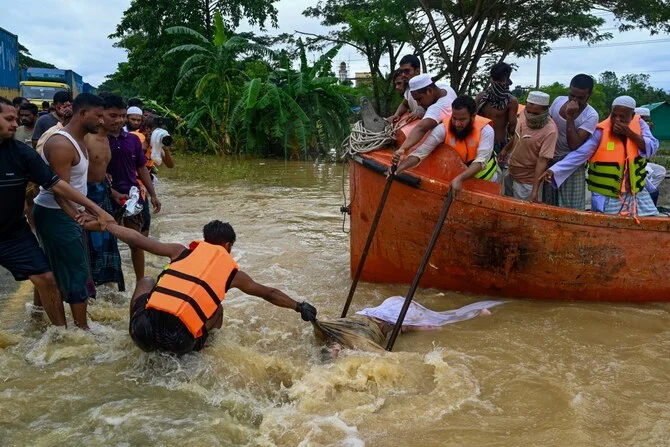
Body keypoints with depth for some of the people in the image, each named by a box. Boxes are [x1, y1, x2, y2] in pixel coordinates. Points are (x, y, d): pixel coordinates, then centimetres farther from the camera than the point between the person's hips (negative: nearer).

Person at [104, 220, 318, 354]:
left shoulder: (181, 251, 15)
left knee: (146, 282, 32)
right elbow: (270, 294, 25)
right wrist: (300, 307, 39)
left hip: (143, 329, 1)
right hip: (179, 344, 0)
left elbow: (137, 239, 18)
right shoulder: (233, 272, 14)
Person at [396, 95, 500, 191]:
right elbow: (422, 151, -32)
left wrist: (459, 178, -53)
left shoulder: (486, 130, -29)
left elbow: (480, 162, -36)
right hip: (457, 173, 1)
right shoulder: (444, 128, -26)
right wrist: (398, 169, -47)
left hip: (484, 174, 0)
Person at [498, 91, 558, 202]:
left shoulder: (550, 131, -28)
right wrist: (506, 149, 22)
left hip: (528, 182, -7)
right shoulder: (524, 114, -7)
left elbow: (542, 161, -30)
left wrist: (534, 191, -33)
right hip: (512, 175, 7)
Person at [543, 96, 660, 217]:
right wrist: (554, 170, -32)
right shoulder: (601, 132, -15)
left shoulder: (639, 124, -2)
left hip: (636, 194, 4)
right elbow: (579, 154, -21)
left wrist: (629, 133, -20)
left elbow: (652, 149, -8)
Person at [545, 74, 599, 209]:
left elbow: (574, 145, -25)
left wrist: (570, 117, -28)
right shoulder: (558, 101, -3)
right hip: (550, 160, 5)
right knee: (547, 206, 12)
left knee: (571, 208, -4)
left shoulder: (591, 116, -17)